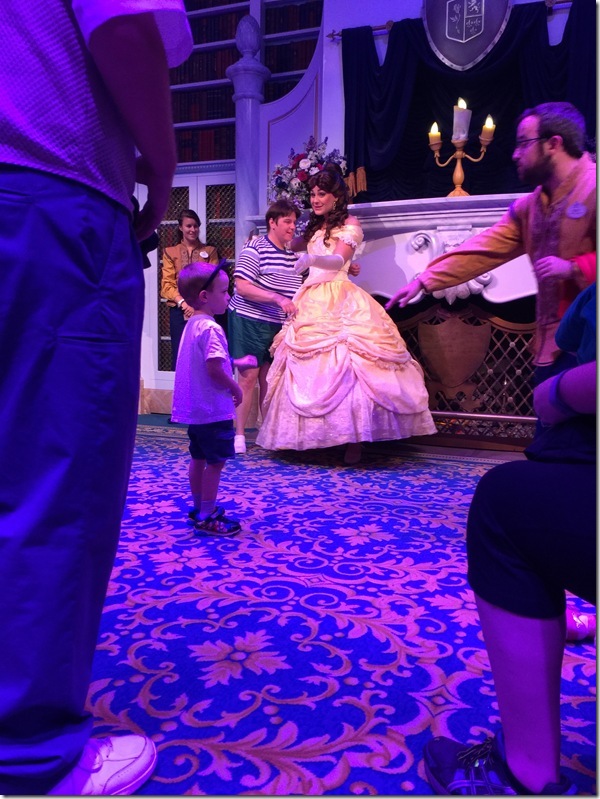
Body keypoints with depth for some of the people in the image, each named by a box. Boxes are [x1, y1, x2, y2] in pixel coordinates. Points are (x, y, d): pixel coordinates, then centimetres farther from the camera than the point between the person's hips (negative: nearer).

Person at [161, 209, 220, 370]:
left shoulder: (210, 251, 12)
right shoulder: (170, 252, 11)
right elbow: (167, 284, 3)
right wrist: (183, 302, -14)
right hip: (179, 311, 0)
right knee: (179, 355, 0)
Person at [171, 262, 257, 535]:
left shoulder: (192, 325, 11)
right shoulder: (211, 329, -20)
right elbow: (214, 369, -26)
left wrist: (238, 363, 22)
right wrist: (235, 389, -11)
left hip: (195, 408, 10)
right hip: (214, 409, -10)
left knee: (200, 458, 19)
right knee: (215, 462, 0)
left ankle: (199, 507, 32)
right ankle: (207, 517, 8)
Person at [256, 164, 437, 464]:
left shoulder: (349, 224, 1)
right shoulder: (315, 227, 23)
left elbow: (339, 260, -18)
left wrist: (313, 259, -35)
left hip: (339, 303, -7)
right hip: (312, 302, 7)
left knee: (343, 366, -18)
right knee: (309, 366, 1)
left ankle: (354, 440, -17)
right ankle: (310, 437, 4)